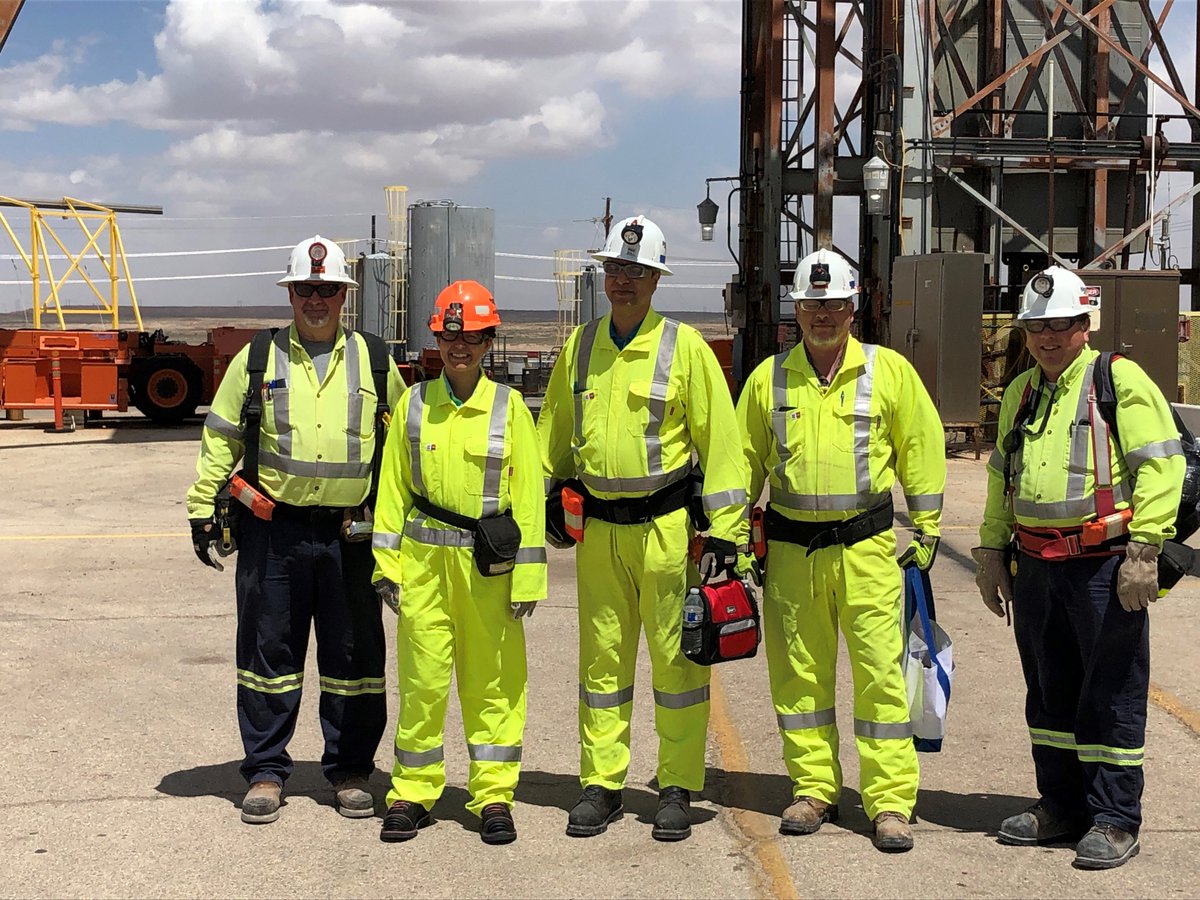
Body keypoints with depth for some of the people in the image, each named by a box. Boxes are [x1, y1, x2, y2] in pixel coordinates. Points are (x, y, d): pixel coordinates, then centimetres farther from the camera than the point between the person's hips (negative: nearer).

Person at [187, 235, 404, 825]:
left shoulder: (374, 362, 7)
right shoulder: (257, 359, 5)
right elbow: (221, 439, 8)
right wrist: (203, 511, 4)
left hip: (351, 536, 1)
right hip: (272, 530, 0)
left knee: (354, 655, 6)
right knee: (268, 653, 5)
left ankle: (350, 770, 20)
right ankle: (265, 771, 17)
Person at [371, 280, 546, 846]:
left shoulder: (508, 407, 0)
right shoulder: (414, 403, 5)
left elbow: (528, 495, 0)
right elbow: (393, 486, 9)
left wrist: (527, 577, -3)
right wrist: (387, 562, 4)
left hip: (489, 564, -1)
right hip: (425, 557, 1)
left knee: (493, 681, 5)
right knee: (422, 677, 4)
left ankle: (494, 794, 15)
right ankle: (413, 792, 17)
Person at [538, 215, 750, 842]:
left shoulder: (684, 347, -5)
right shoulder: (580, 346, 8)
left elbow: (719, 439, -6)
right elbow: (553, 432, 18)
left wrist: (724, 529, -10)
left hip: (665, 526, -4)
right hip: (598, 527, 4)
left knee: (676, 659, 2)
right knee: (602, 660, 10)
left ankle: (677, 788, 13)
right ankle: (601, 783, 19)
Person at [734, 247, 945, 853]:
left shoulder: (890, 371, 2)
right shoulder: (768, 379, 6)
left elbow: (922, 451, 7)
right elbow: (744, 462, 13)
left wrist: (925, 530, 5)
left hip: (866, 547, -2)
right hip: (790, 548, 2)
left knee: (880, 672, -4)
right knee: (798, 674, 7)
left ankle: (890, 802, 3)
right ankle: (814, 790, 20)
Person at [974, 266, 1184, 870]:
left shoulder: (1121, 381, -6)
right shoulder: (1020, 393, 15)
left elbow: (1162, 465, -12)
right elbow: (1001, 477, 24)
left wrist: (1143, 550, -17)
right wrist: (991, 549, 18)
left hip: (1104, 567, -7)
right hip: (1035, 566, 7)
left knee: (1111, 695, 0)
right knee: (1049, 691, 14)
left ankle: (1115, 821, 9)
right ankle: (1061, 805, 27)